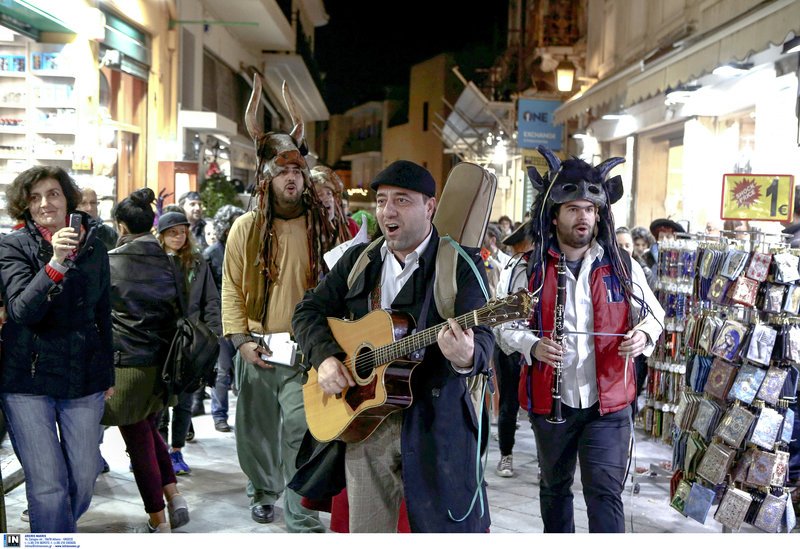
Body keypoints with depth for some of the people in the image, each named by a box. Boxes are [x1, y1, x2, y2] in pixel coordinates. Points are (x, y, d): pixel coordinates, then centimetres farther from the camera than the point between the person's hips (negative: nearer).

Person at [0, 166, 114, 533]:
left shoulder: (94, 247, 5)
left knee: (84, 477, 8)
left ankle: (59, 531, 35)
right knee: (48, 484, -5)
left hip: (84, 378, 3)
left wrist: (108, 374, 19)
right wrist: (56, 263, -32)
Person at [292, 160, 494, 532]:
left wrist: (467, 357, -41)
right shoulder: (358, 260, 10)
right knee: (365, 531, 11)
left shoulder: (461, 265, -6)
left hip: (436, 426, -4)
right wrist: (325, 358, -6)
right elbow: (309, 310, 14)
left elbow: (481, 338, -16)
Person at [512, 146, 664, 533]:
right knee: (554, 486, 20)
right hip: (550, 400, 1)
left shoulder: (622, 266, 0)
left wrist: (644, 334, -13)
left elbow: (653, 312, 10)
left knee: (604, 492, -8)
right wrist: (533, 347, -20)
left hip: (608, 403, -1)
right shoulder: (530, 268, -3)